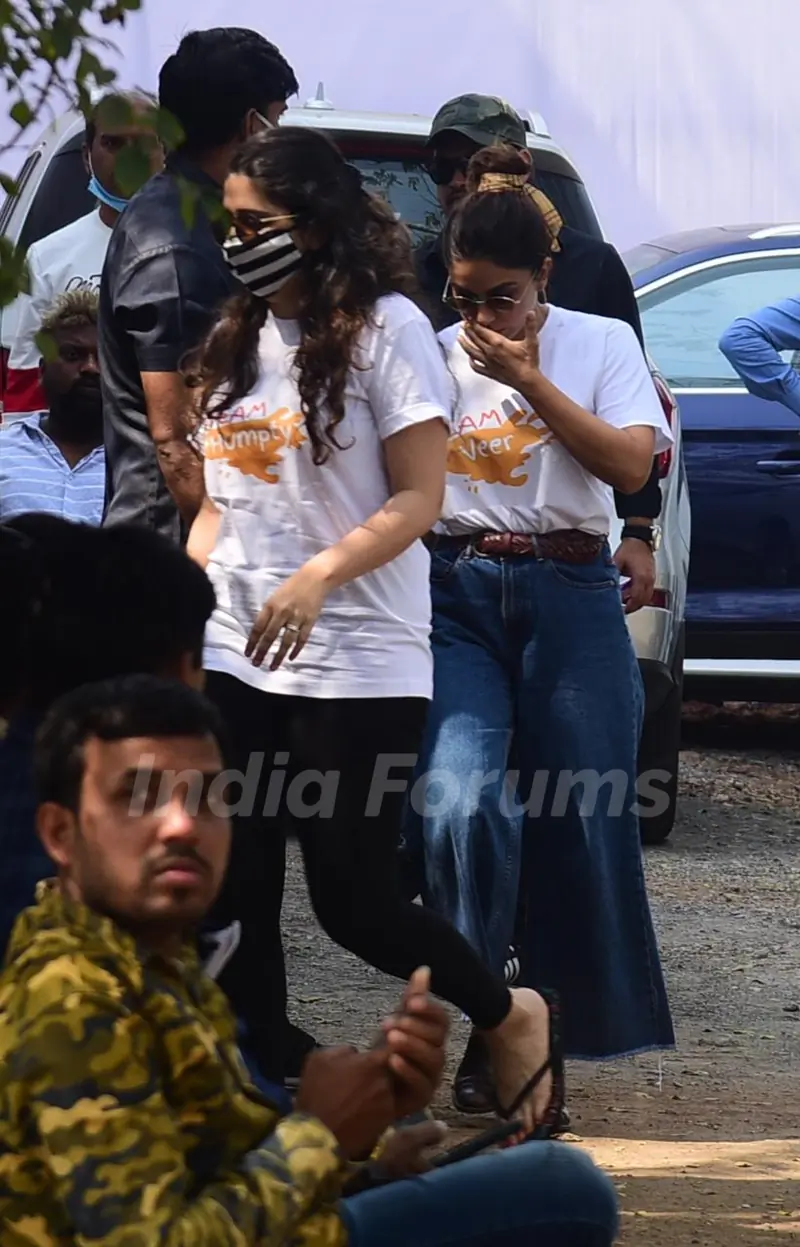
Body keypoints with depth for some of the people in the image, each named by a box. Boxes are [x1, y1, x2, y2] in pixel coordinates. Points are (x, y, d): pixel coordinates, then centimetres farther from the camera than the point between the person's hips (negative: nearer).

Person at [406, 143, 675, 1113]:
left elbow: (631, 465, -8)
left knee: (578, 821, 1)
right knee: (460, 805, -19)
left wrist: (530, 381, -10)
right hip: (456, 594, 0)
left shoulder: (601, 344, 5)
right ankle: (479, 1031, -8)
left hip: (570, 595, 0)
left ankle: (554, 1027, 14)